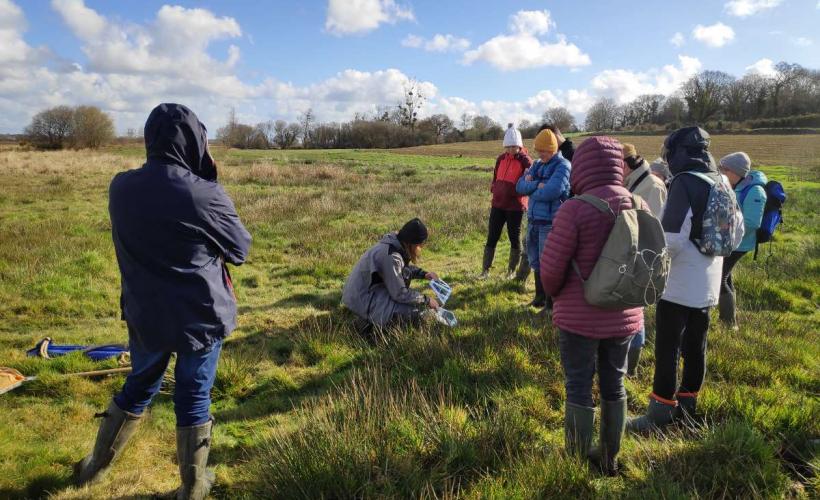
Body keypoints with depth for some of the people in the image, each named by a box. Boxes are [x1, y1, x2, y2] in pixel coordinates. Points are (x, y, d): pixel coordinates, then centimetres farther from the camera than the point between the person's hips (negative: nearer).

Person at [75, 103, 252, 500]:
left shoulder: (121, 187, -4)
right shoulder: (205, 195, -19)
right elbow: (241, 250, -5)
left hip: (144, 314, 4)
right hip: (201, 317, -4)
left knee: (138, 388, 25)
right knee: (194, 398, 12)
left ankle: (96, 466, 42)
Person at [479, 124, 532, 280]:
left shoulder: (524, 160, -8)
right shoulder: (501, 158, 9)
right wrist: (494, 188, 4)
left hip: (515, 206, -4)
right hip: (498, 204, 5)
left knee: (514, 238, 7)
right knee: (492, 238, 4)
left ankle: (511, 271, 20)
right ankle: (485, 270, 10)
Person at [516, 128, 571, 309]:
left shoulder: (562, 166, -9)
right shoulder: (537, 164, 13)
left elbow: (551, 192, -24)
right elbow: (520, 186, 4)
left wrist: (532, 190, -7)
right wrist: (538, 185, -14)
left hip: (551, 222, -7)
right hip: (533, 220, 7)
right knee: (536, 262, 17)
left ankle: (551, 303, 13)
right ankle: (540, 297, 32)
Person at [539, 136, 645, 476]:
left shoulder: (574, 209, -20)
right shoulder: (640, 206, -2)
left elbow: (550, 268, -16)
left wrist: (556, 294, 5)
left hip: (579, 319, -5)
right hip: (624, 317, 5)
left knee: (579, 389, 10)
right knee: (614, 386, 19)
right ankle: (609, 458, 35)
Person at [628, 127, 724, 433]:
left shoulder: (685, 182, -17)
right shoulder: (721, 183, 8)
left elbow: (672, 241, -23)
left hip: (679, 285, -8)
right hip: (708, 284, 8)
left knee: (667, 349, -1)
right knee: (695, 346, 16)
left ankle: (660, 414, 6)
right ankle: (686, 404, 30)